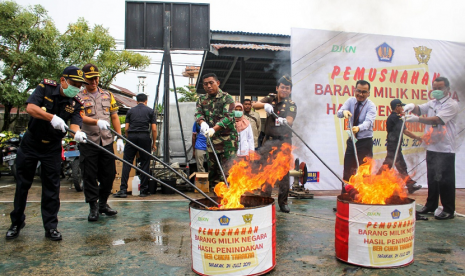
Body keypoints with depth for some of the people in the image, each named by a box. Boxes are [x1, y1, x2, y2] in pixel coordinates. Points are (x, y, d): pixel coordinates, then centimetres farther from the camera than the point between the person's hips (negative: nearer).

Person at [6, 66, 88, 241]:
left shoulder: (76, 103, -5)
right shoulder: (45, 87, -10)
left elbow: (75, 122, -18)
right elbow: (30, 108, -23)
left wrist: (77, 132, -41)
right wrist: (52, 117, -37)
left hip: (53, 148, 1)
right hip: (30, 144, 0)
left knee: (51, 188, 2)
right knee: (22, 184, 11)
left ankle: (51, 227, 14)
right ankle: (16, 223, 30)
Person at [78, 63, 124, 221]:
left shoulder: (108, 95, 14)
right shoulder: (79, 97, 2)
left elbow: (114, 117, 13)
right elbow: (81, 117, -13)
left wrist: (119, 138, 6)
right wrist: (97, 121, -33)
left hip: (106, 142, 4)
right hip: (88, 143, -3)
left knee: (109, 175, 8)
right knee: (90, 176, 1)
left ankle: (103, 204, 25)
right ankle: (93, 207, 13)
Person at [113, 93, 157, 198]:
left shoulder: (131, 111, 14)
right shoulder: (150, 111, 10)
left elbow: (126, 128, 9)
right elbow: (154, 129, 4)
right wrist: (154, 143, 11)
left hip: (131, 136, 1)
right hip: (144, 137, -1)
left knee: (127, 163, 4)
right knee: (145, 164, 4)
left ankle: (123, 190, -1)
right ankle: (143, 190, 7)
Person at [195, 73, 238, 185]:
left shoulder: (226, 98, -7)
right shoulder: (202, 99, 12)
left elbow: (228, 117, -17)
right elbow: (198, 113, 2)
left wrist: (214, 129, -30)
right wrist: (202, 123, -22)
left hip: (227, 138, -6)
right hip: (211, 138, 6)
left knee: (227, 170, -9)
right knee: (212, 168, 13)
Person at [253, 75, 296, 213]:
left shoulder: (291, 105, 0)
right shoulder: (271, 98, 7)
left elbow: (290, 121, -18)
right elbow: (255, 105, -7)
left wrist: (284, 121, -41)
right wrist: (265, 105, -28)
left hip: (284, 142, -1)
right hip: (269, 141, 2)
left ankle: (283, 202, 12)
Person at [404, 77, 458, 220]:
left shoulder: (452, 104, -9)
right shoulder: (432, 103, 15)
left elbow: (436, 120, -21)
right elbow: (419, 109, 3)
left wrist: (417, 119, -32)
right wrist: (412, 106, -20)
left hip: (445, 149, -7)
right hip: (431, 147, 7)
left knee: (445, 180, -2)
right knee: (432, 178, 15)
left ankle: (449, 210, 9)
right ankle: (430, 206, 26)